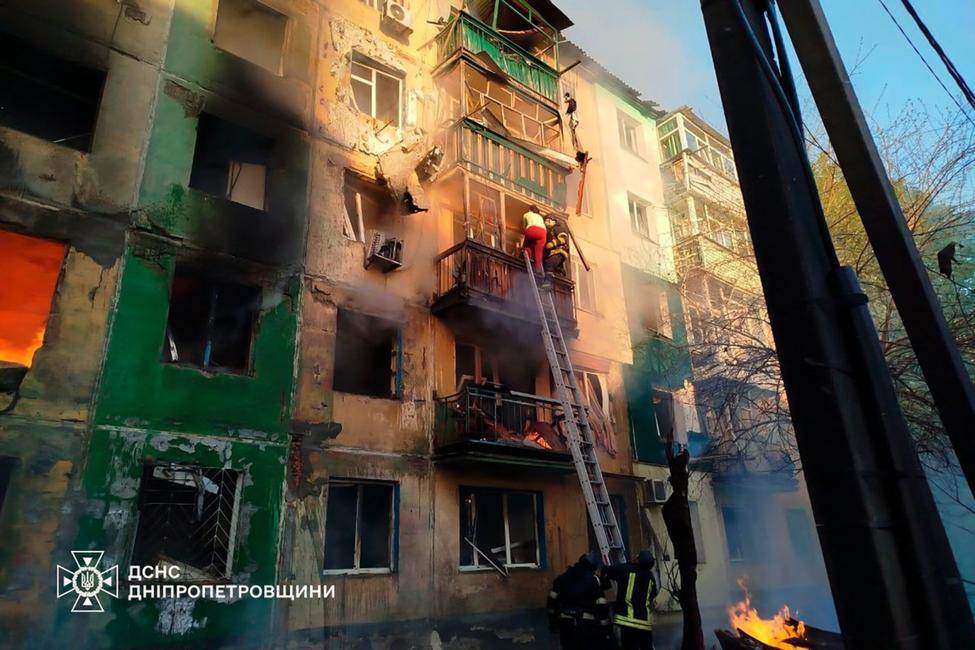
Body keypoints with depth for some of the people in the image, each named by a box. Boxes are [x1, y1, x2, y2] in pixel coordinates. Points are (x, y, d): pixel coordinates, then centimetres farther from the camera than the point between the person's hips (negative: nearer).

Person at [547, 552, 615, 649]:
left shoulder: (563, 577, 8)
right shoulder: (594, 580, -7)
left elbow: (552, 601, 9)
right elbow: (601, 607, -11)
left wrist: (552, 621, 17)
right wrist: (606, 628, -6)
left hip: (566, 623, 4)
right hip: (587, 624, -4)